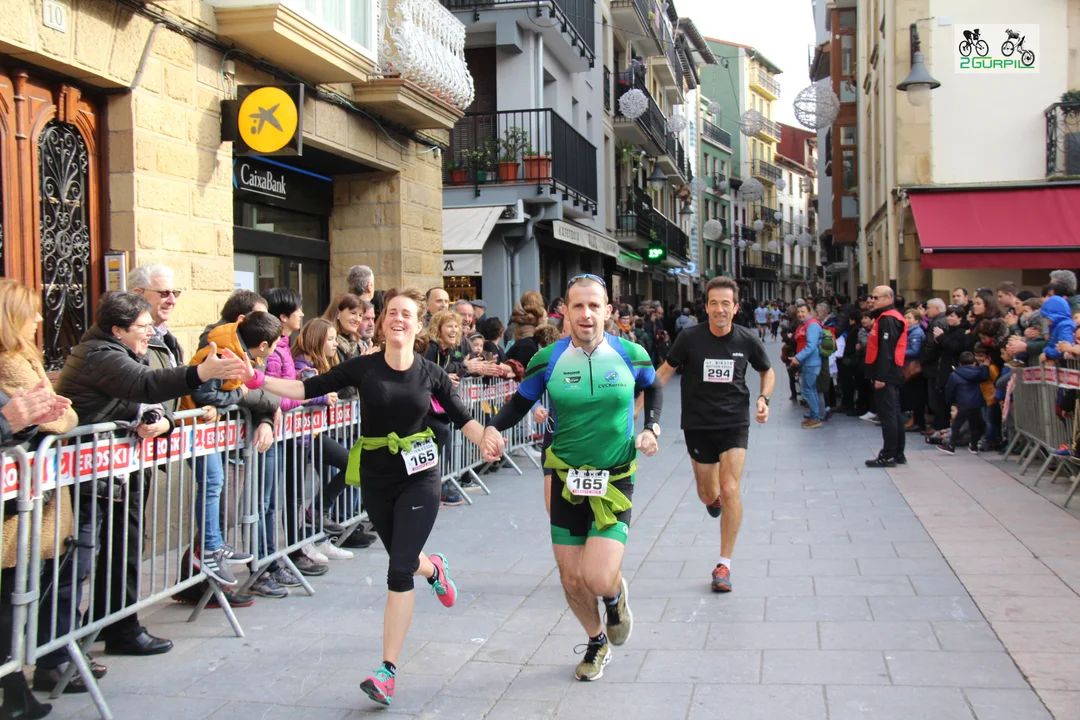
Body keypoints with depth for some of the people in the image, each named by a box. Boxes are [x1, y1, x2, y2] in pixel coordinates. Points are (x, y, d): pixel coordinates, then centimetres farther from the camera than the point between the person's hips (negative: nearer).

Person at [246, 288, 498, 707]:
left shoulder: (431, 374, -3)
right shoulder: (363, 368, -5)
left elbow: (462, 419, 1)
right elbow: (309, 388, -6)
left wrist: (486, 442, -18)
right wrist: (259, 380, -17)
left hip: (419, 477, -2)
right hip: (377, 479, 2)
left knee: (399, 571, -10)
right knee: (402, 558, 19)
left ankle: (388, 671, -8)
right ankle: (433, 569, 58)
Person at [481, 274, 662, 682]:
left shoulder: (631, 354, -6)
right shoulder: (548, 360, -7)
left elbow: (652, 389, 15)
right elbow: (521, 402, 6)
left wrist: (651, 427, 0)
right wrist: (494, 428, -13)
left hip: (615, 480, -2)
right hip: (567, 479, 2)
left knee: (598, 578, -15)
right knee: (571, 579, 8)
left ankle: (616, 595, 25)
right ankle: (597, 642, 38)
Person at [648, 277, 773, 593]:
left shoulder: (748, 340, -7)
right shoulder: (690, 338, -10)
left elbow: (767, 371, 12)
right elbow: (665, 371, 3)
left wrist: (764, 399, -7)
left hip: (734, 424, -1)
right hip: (698, 425, 1)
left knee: (729, 490, -12)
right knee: (708, 495, 10)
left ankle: (724, 565, 1)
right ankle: (714, 498, 52)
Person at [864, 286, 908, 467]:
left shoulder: (887, 319, -15)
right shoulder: (886, 317, 17)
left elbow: (886, 350, -21)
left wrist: (880, 376, -23)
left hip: (886, 375, -11)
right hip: (891, 374, 11)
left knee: (887, 414, -7)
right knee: (894, 413, 13)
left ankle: (888, 456, -4)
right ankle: (898, 453, 19)